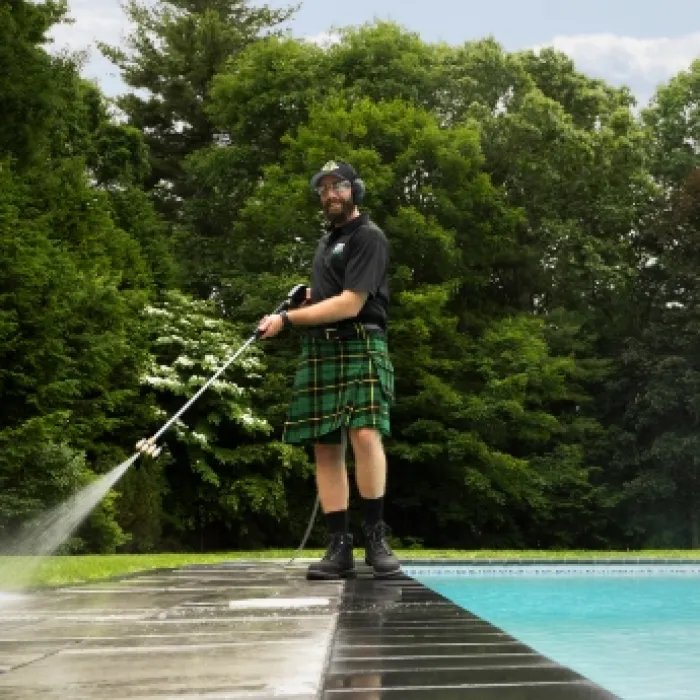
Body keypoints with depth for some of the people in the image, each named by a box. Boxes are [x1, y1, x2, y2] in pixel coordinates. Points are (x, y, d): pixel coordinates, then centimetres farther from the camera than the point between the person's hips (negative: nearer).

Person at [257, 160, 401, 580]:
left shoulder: (369, 237, -4)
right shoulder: (328, 239, 22)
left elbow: (350, 305, -14)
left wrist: (288, 319, -11)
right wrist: (311, 296, 12)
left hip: (360, 346, -8)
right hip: (320, 350, 8)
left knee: (365, 435, -24)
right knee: (326, 447, 0)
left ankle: (376, 537, -14)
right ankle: (340, 547, 2)